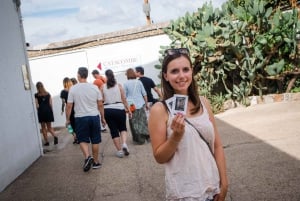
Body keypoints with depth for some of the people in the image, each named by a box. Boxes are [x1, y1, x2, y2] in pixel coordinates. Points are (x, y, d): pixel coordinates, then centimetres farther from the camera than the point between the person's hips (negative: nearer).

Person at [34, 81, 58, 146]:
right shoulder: (48, 94, 6)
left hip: (41, 112, -3)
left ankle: (46, 141, 7)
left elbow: (36, 105, -7)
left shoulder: (36, 95, -3)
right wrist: (51, 112, 10)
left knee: (43, 127, 8)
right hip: (48, 111, 3)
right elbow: (50, 104, 4)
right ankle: (55, 136, -14)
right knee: (49, 127, 11)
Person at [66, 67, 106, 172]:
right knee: (95, 140, 10)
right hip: (94, 116, 2)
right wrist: (103, 117, 13)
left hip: (80, 118, -2)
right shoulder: (94, 87, 0)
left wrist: (68, 119, 8)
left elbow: (69, 106, -4)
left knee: (83, 139, 11)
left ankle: (87, 156, -12)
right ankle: (96, 162, 19)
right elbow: (100, 105, 2)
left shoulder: (73, 89, -5)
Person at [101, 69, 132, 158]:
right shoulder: (119, 86, 0)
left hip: (107, 110, 1)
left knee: (113, 130, 9)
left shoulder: (103, 87, 1)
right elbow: (124, 100, 1)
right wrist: (129, 110, 6)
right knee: (123, 128, 17)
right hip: (119, 109, 0)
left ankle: (119, 151, 14)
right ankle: (124, 144, -8)